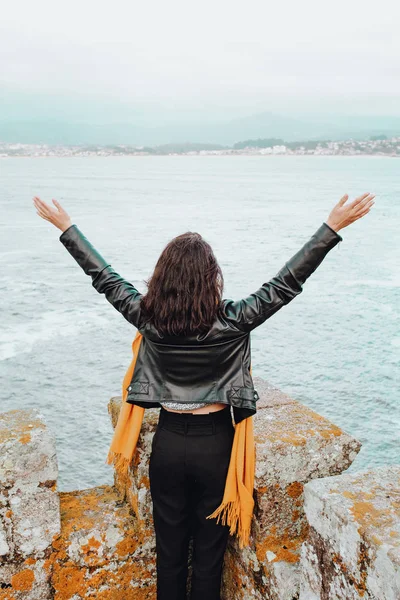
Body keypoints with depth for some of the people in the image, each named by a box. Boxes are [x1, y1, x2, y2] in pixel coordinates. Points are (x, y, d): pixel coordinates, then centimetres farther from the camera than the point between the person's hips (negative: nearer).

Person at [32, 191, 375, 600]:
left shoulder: (147, 318, -11)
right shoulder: (232, 321, -18)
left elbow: (103, 276, 0)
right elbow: (287, 283, -15)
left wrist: (65, 227, 12)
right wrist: (333, 227, -11)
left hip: (168, 441, 2)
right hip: (215, 443, -2)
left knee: (169, 546, 20)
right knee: (209, 548, 16)